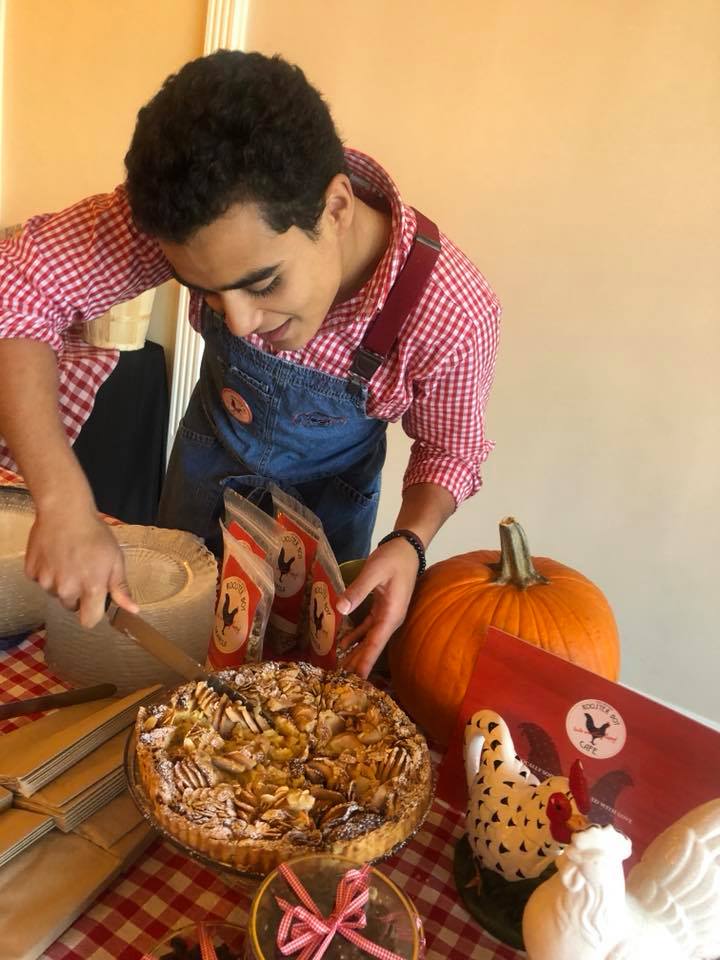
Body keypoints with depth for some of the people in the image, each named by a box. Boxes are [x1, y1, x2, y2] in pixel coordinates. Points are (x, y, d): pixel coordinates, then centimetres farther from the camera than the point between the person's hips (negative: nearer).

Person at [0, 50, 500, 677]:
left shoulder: (452, 314, -37)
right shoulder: (196, 211, -34)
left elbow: (451, 452, -18)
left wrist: (409, 542, -39)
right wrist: (65, 504, -43)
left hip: (327, 494, -2)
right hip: (207, 457, 3)